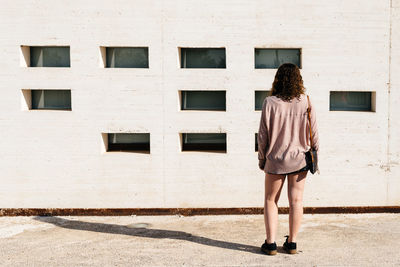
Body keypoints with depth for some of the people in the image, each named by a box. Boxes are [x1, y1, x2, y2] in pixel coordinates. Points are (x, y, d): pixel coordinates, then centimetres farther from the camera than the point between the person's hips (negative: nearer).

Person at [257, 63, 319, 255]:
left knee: (270, 200, 12)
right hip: (299, 158, 2)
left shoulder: (270, 102, -12)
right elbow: (313, 132, -2)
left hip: (275, 160, -1)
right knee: (296, 201, 9)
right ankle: (292, 243, 16)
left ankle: (270, 243, 11)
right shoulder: (305, 101, -7)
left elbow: (263, 134, -8)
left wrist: (261, 158, 4)